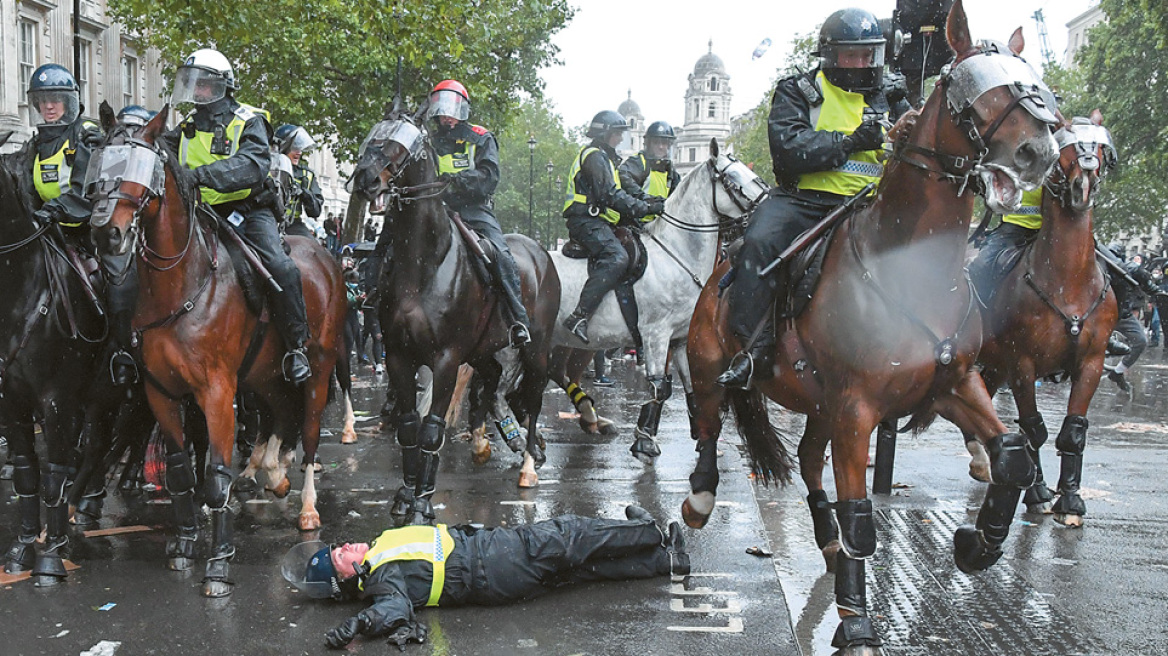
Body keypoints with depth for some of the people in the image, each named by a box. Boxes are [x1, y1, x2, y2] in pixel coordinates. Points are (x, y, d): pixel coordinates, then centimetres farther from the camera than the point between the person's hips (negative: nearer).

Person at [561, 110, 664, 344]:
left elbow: (613, 195, 25)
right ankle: (578, 318, -39)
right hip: (587, 221, -11)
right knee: (616, 258, -31)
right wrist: (646, 208, -14)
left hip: (596, 221, 11)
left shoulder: (604, 157, 29)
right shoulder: (595, 156, -5)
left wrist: (647, 204, 12)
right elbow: (611, 195, -17)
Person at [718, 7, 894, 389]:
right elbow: (789, 147, -10)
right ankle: (754, 348, -29)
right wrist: (849, 142, -17)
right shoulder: (798, 92, 9)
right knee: (760, 243, -31)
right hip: (803, 200, -3)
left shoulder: (884, 100, 21)